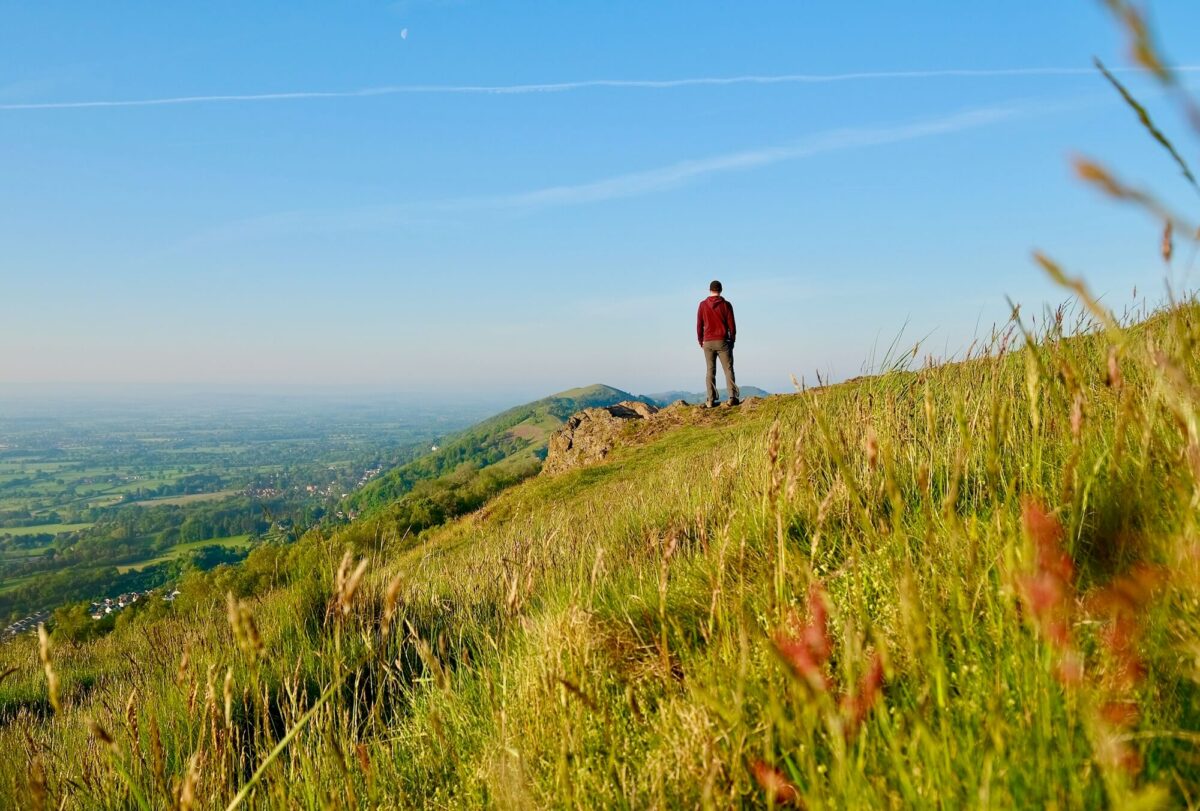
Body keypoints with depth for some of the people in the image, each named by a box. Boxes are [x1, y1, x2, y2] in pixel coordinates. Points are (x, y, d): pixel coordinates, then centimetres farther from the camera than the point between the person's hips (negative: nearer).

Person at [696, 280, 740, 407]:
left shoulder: (703, 305, 1)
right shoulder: (726, 305, -2)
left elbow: (699, 325, 3)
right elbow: (731, 325, -1)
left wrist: (701, 341, 13)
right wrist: (732, 340, 12)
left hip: (708, 342, 1)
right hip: (723, 341, -1)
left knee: (710, 371, 5)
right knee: (728, 369, 2)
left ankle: (710, 400, -1)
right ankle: (732, 397, -9)